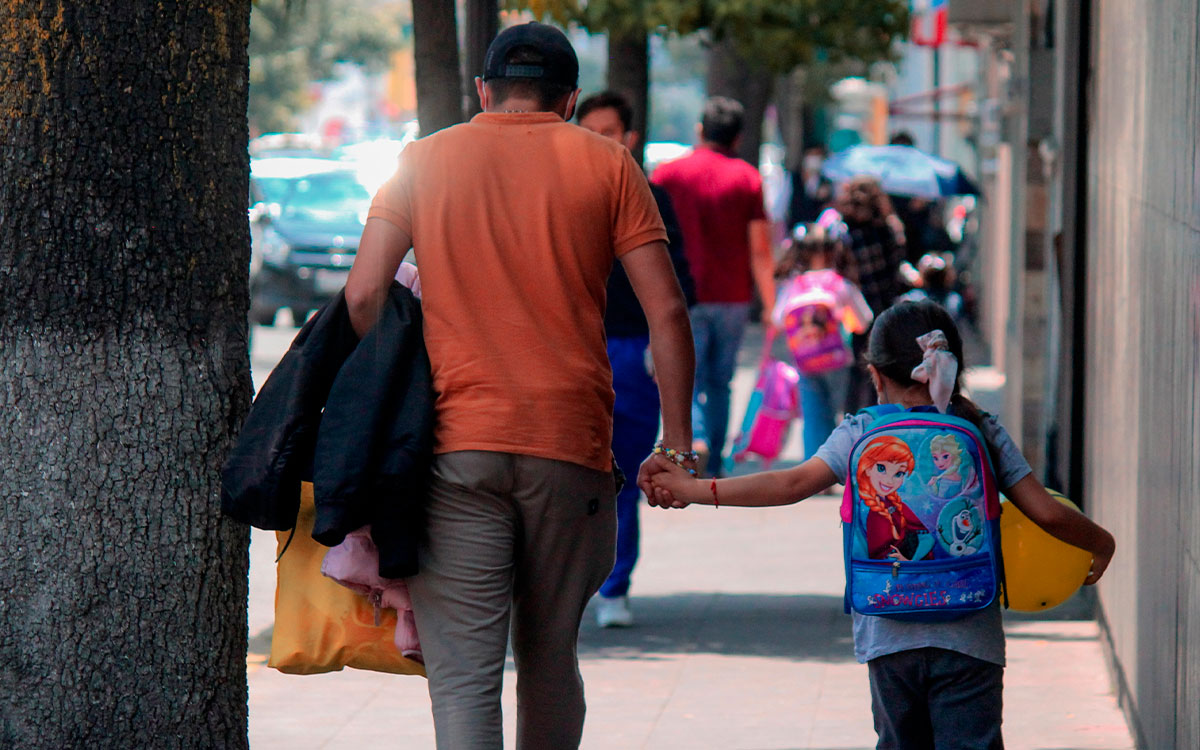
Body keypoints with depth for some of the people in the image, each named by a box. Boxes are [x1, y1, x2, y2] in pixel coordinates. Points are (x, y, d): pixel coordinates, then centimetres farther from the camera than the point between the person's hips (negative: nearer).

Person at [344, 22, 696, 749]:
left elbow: (364, 295, 0)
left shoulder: (424, 162, 8)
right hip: (570, 444, 1)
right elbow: (666, 311, 1)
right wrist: (677, 443, 6)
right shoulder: (605, 164, 7)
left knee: (462, 674, -5)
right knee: (551, 658, 16)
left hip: (458, 443, -1)